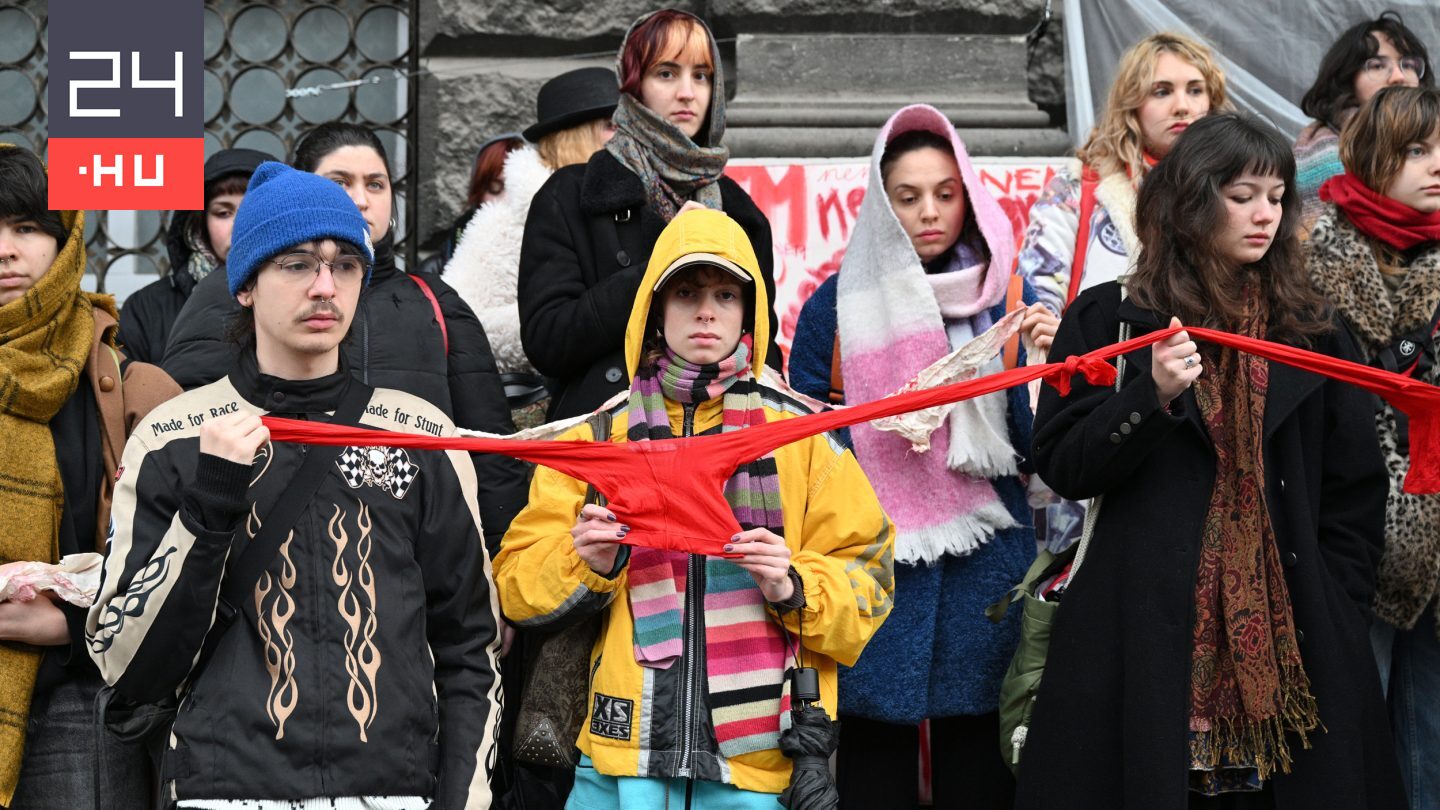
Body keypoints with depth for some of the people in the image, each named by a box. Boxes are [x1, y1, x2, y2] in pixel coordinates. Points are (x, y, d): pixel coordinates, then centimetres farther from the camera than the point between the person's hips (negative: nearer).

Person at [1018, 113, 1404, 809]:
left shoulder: (1309, 328, 12)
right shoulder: (1110, 318, 4)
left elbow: (1356, 491, 12)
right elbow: (1062, 466, -3)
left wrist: (1335, 614, 3)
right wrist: (1154, 397, -17)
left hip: (1292, 640, 2)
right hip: (1146, 639, -2)